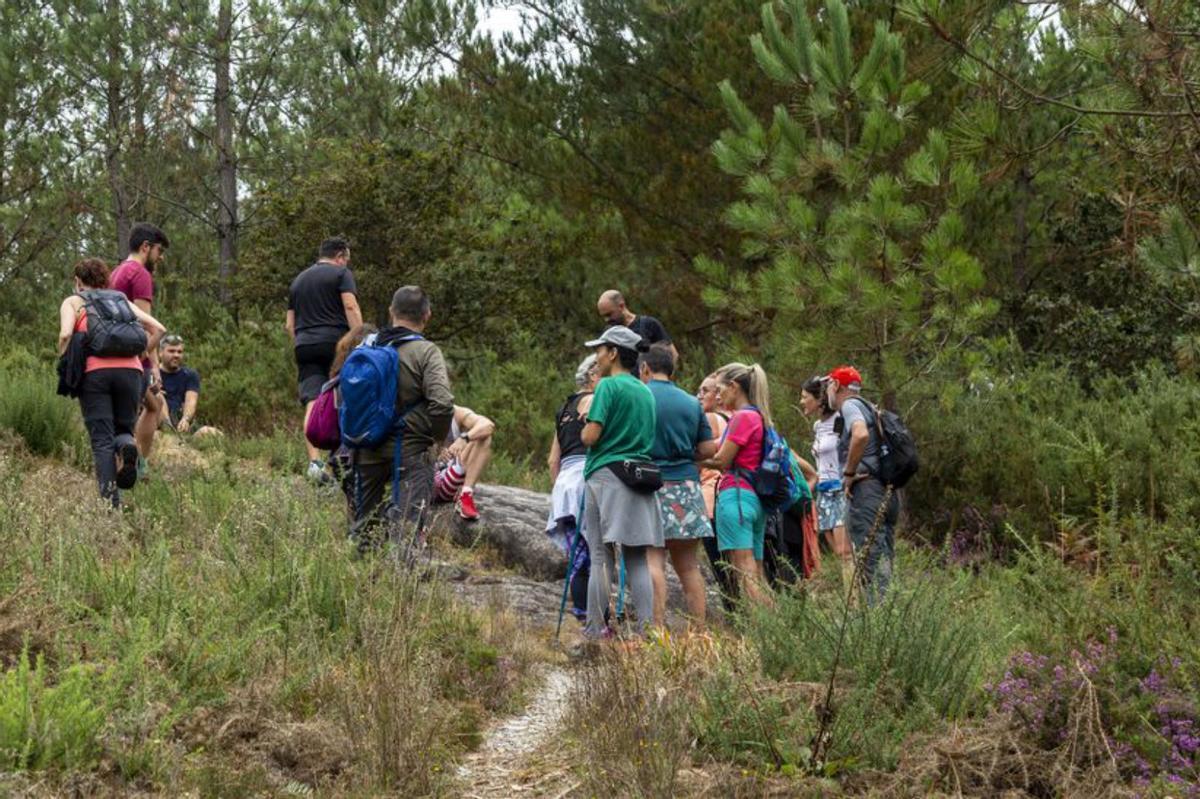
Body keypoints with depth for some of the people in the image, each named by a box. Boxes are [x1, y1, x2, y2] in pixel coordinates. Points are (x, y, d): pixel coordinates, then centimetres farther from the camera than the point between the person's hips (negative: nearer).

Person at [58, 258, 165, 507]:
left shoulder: (73, 302, 16)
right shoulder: (121, 300, 24)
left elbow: (65, 334, -4)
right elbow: (157, 329, 13)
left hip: (94, 372, -2)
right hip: (130, 371, 2)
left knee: (102, 439, -2)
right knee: (123, 429, 15)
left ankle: (110, 502, -18)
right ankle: (127, 445, -23)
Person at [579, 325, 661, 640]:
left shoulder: (609, 386, -6)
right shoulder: (646, 392, 16)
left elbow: (590, 436, -13)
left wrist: (585, 428, 7)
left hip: (606, 475, -6)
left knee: (601, 556, -4)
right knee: (637, 558, 5)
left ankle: (596, 629, -5)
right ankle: (647, 628, 0)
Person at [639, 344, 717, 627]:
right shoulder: (692, 403, 12)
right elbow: (708, 449, 9)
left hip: (650, 484, -4)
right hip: (686, 485, 5)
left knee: (653, 559, -9)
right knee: (688, 564, 8)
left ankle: (658, 628, -17)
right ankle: (699, 629, 6)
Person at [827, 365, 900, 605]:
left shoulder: (850, 405, -4)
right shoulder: (869, 408, 25)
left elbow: (861, 434, -24)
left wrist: (848, 473, -15)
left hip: (866, 490, -9)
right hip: (888, 493, 9)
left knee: (872, 561, -13)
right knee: (884, 561, 9)